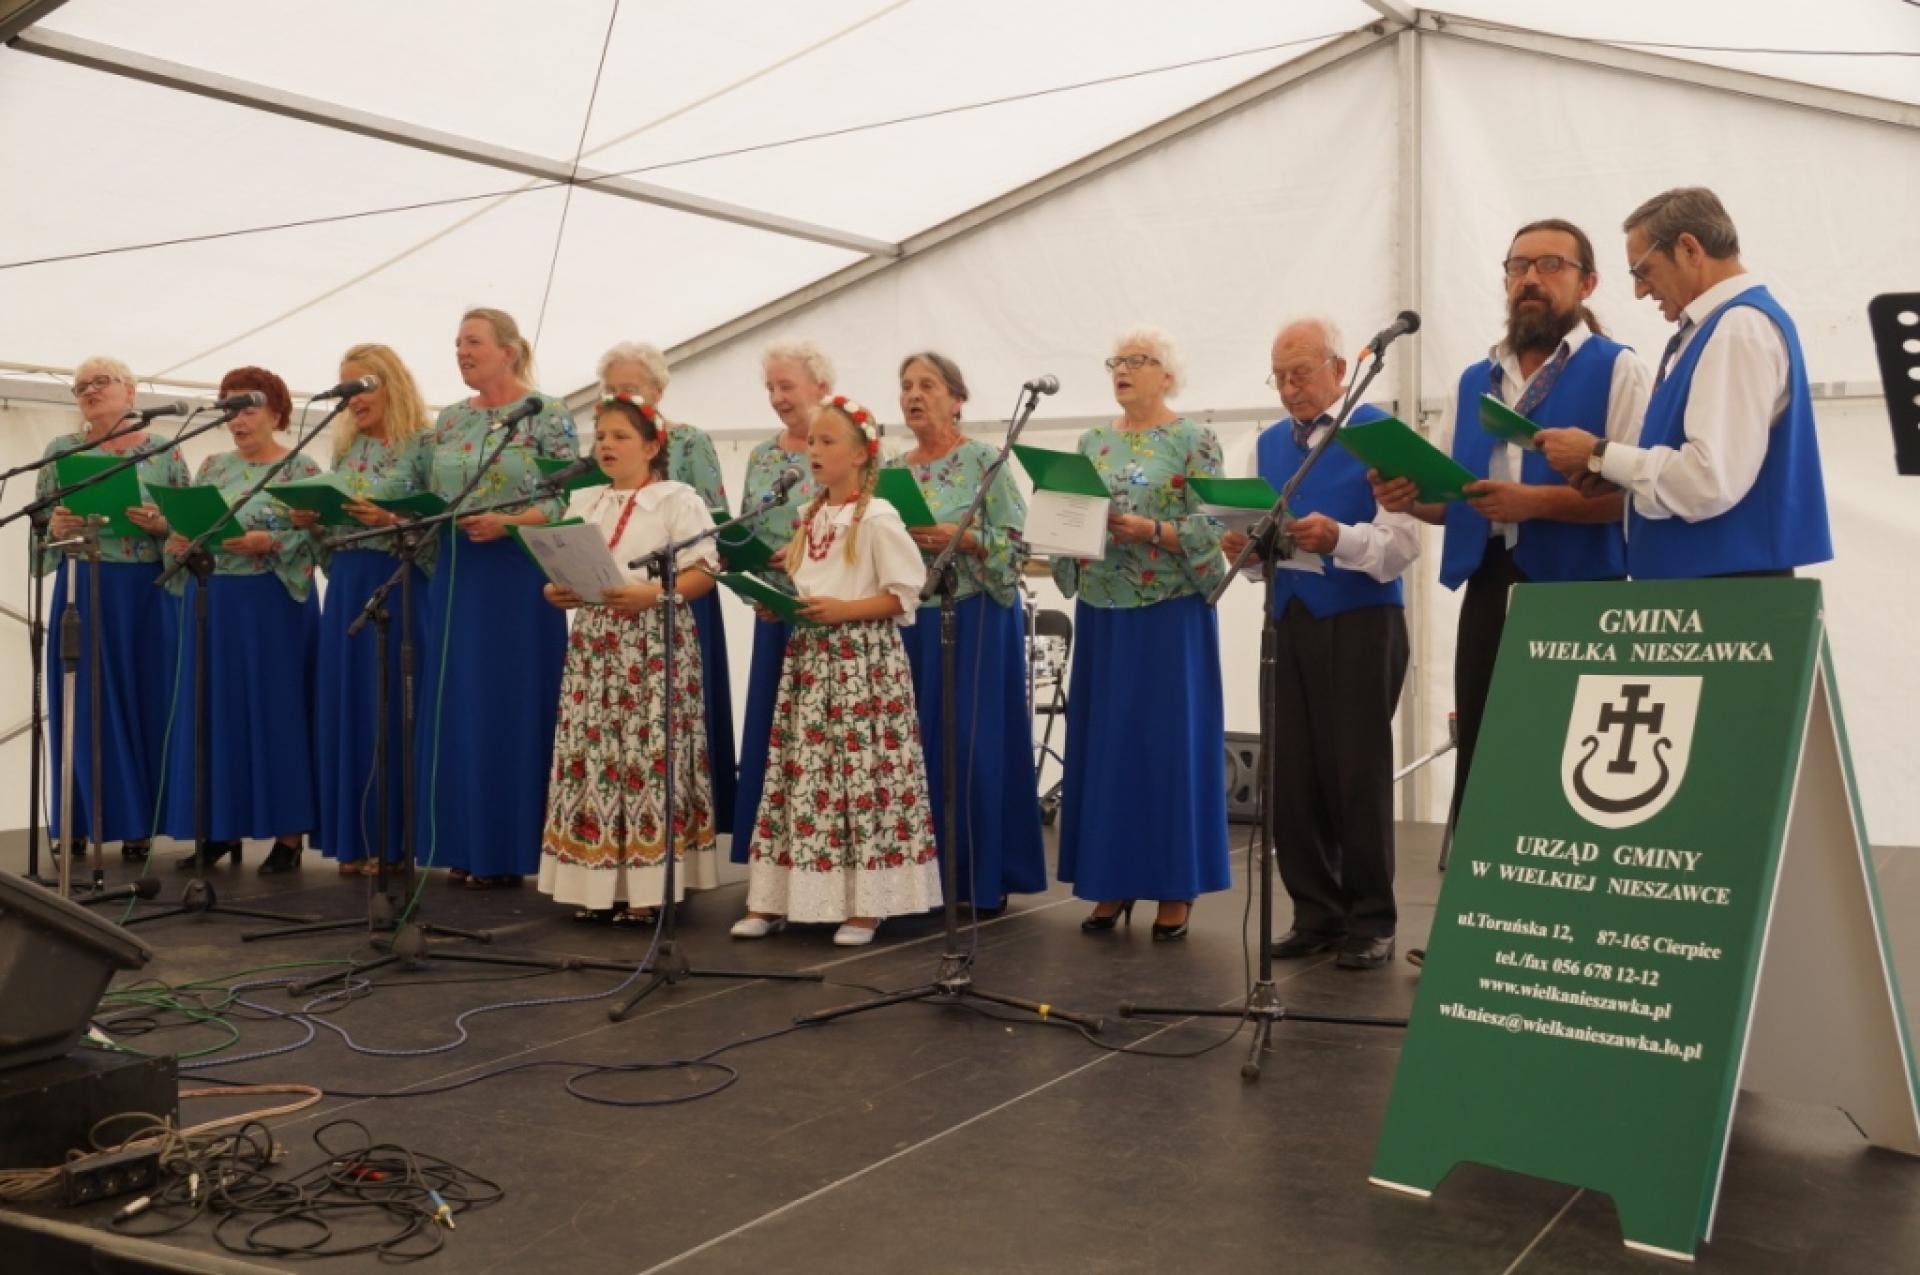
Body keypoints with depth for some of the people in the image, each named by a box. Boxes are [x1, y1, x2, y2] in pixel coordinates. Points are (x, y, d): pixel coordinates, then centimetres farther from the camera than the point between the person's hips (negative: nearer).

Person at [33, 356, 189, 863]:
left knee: (144, 698, 1)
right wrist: (56, 526, -15)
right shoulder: (61, 450, 8)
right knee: (83, 703, 2)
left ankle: (137, 823, 9)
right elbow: (37, 519, 7)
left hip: (145, 590, 0)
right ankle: (76, 821, 11)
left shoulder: (164, 452, 5)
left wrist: (163, 525, -17)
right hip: (82, 589, 1)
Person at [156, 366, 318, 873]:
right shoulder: (213, 466, 13)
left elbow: (317, 540, -10)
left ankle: (288, 834, 3)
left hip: (273, 605, -5)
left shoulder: (301, 469, -2)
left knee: (276, 710, -3)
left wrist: (269, 543, -25)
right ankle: (222, 827, 15)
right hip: (213, 602, 5)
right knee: (216, 712, 6)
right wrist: (180, 540, -11)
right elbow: (184, 526, 11)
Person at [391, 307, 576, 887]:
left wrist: (505, 523, -24)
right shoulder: (448, 420, 14)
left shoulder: (547, 414, -4)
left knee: (509, 707, -2)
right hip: (455, 577, 6)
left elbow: (564, 501, -11)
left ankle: (506, 850, 7)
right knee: (455, 708, 7)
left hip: (518, 578, -6)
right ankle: (465, 844, 16)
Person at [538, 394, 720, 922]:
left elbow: (703, 571, -9)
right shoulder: (584, 502, 17)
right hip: (594, 640, 6)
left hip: (653, 641, -6)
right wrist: (557, 591, -3)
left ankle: (646, 886, 0)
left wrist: (653, 593, -22)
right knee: (590, 751, 4)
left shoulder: (678, 499, -2)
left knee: (648, 752, -7)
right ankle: (596, 883, 12)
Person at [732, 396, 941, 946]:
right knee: (799, 772, 7)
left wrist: (843, 609, -20)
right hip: (809, 656, 7)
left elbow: (904, 594, -12)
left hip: (862, 659, -7)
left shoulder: (877, 518, -8)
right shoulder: (812, 518, 14)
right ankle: (773, 899, 11)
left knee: (863, 774, -5)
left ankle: (865, 904, 3)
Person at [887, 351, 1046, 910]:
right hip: (910, 622, 6)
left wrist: (957, 538, -21)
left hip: (974, 621, -5)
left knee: (973, 746, -4)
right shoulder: (892, 472, 12)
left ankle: (984, 877, 5)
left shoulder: (983, 461, -4)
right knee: (914, 745, 6)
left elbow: (1018, 541, -10)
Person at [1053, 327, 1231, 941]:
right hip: (1102, 614, 5)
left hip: (1170, 614, -5)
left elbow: (1212, 528, -10)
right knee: (1103, 741, 6)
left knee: (1170, 741, -1)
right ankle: (1113, 881, 16)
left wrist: (1151, 530, -22)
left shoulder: (1193, 441, -3)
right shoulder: (1091, 442, 13)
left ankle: (1175, 888, 7)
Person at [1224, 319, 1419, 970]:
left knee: (1357, 774, -1)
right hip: (1290, 620, 6)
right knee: (1290, 776, 6)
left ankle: (1371, 922, 11)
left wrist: (1337, 537, -28)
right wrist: (1245, 547, -5)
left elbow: (1403, 543, -12)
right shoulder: (1267, 444, 15)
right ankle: (1316, 914, 18)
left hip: (1361, 623, -5)